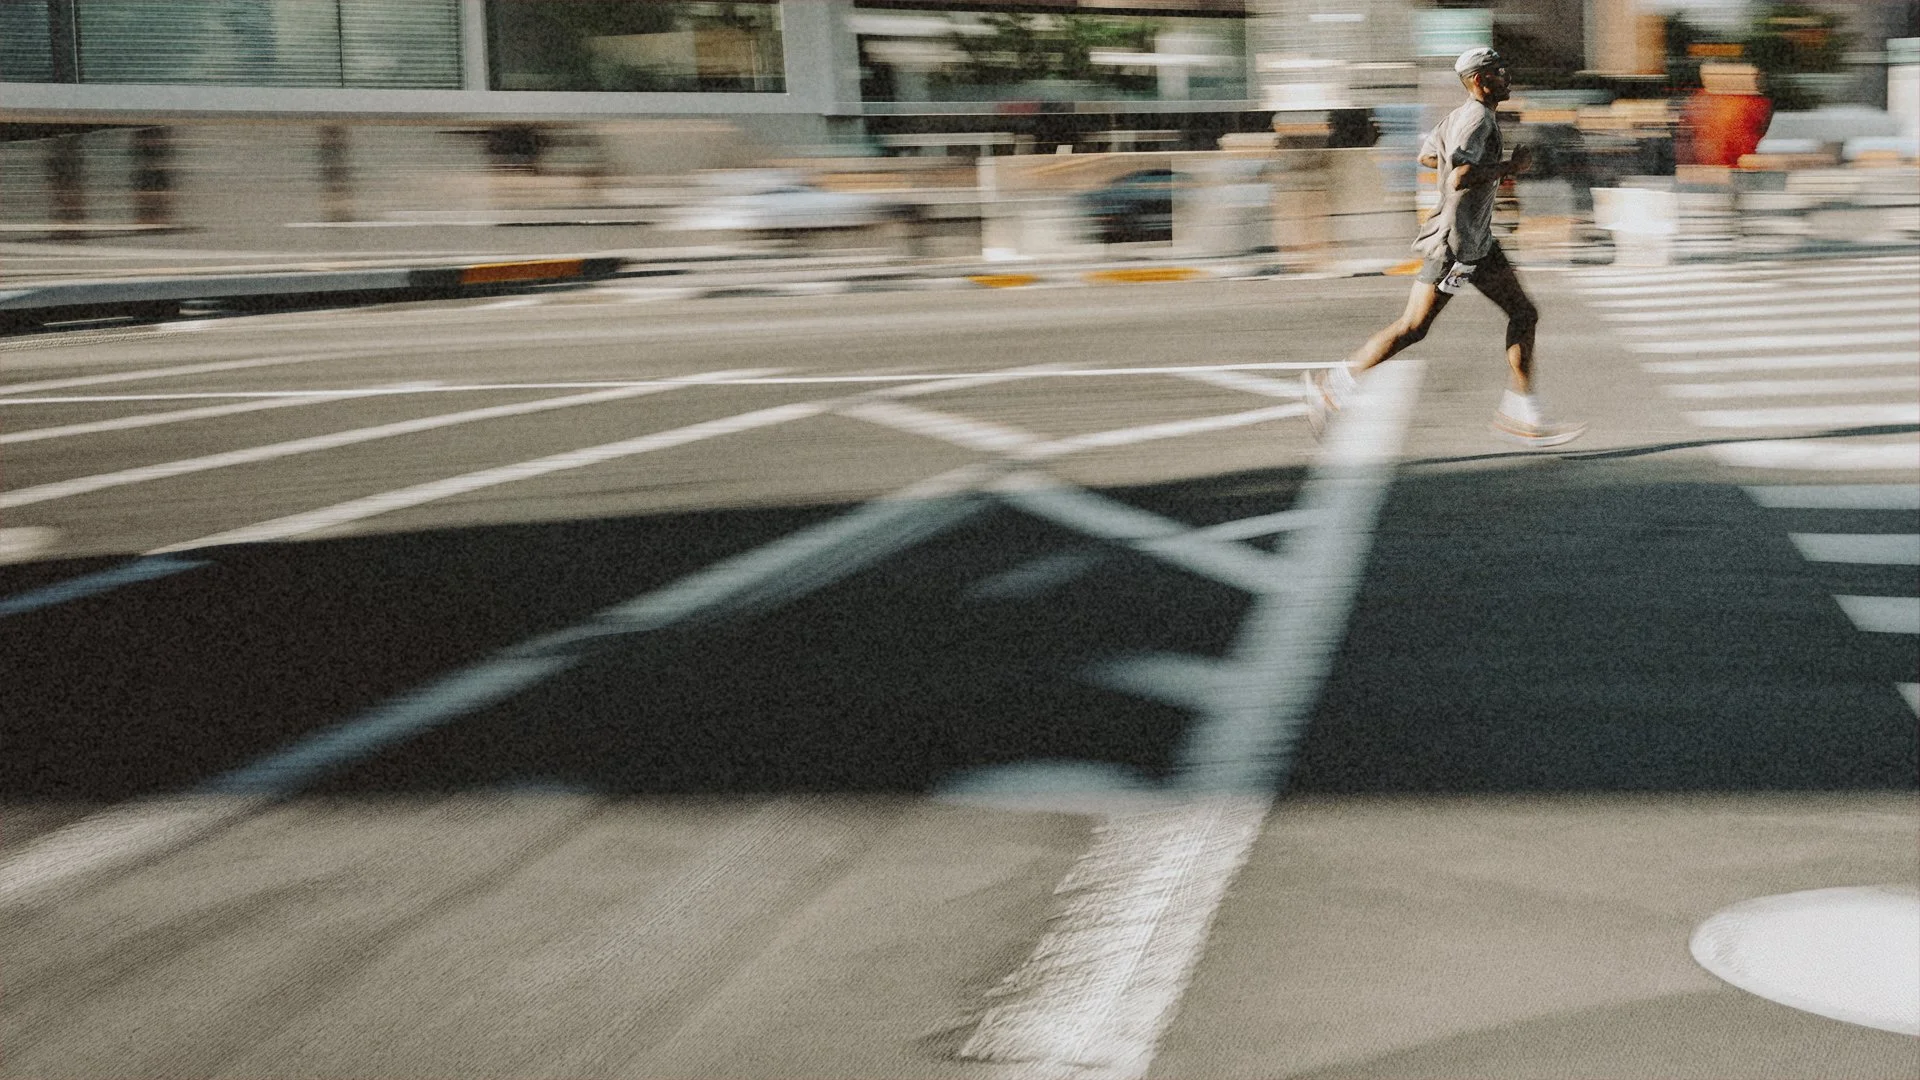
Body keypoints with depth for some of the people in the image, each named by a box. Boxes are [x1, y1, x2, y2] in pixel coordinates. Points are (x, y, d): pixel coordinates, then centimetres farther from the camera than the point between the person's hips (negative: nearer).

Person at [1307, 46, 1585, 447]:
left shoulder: (1459, 116, 12)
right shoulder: (1477, 118, -18)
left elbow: (1427, 156, 26)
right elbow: (1461, 178, -31)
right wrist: (1511, 167, -18)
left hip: (1478, 241, 10)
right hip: (1456, 243, -10)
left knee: (1524, 314, 6)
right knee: (1413, 327, -5)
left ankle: (1522, 414, 6)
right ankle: (1331, 385, 6)